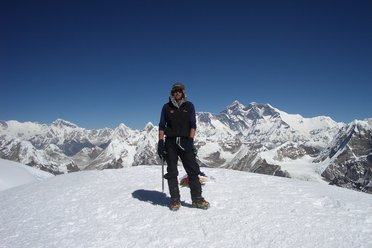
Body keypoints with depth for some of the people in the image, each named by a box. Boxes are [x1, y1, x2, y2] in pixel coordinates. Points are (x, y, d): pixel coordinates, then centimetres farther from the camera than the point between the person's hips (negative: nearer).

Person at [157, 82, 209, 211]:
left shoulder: (189, 106, 8)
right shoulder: (167, 107, 8)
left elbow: (193, 124, 4)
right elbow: (162, 126, 8)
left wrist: (190, 140, -10)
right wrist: (160, 142, -2)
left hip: (185, 142, 0)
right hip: (170, 142, 1)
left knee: (193, 170, -5)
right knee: (172, 172, 3)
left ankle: (197, 199, 4)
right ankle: (175, 200, 12)